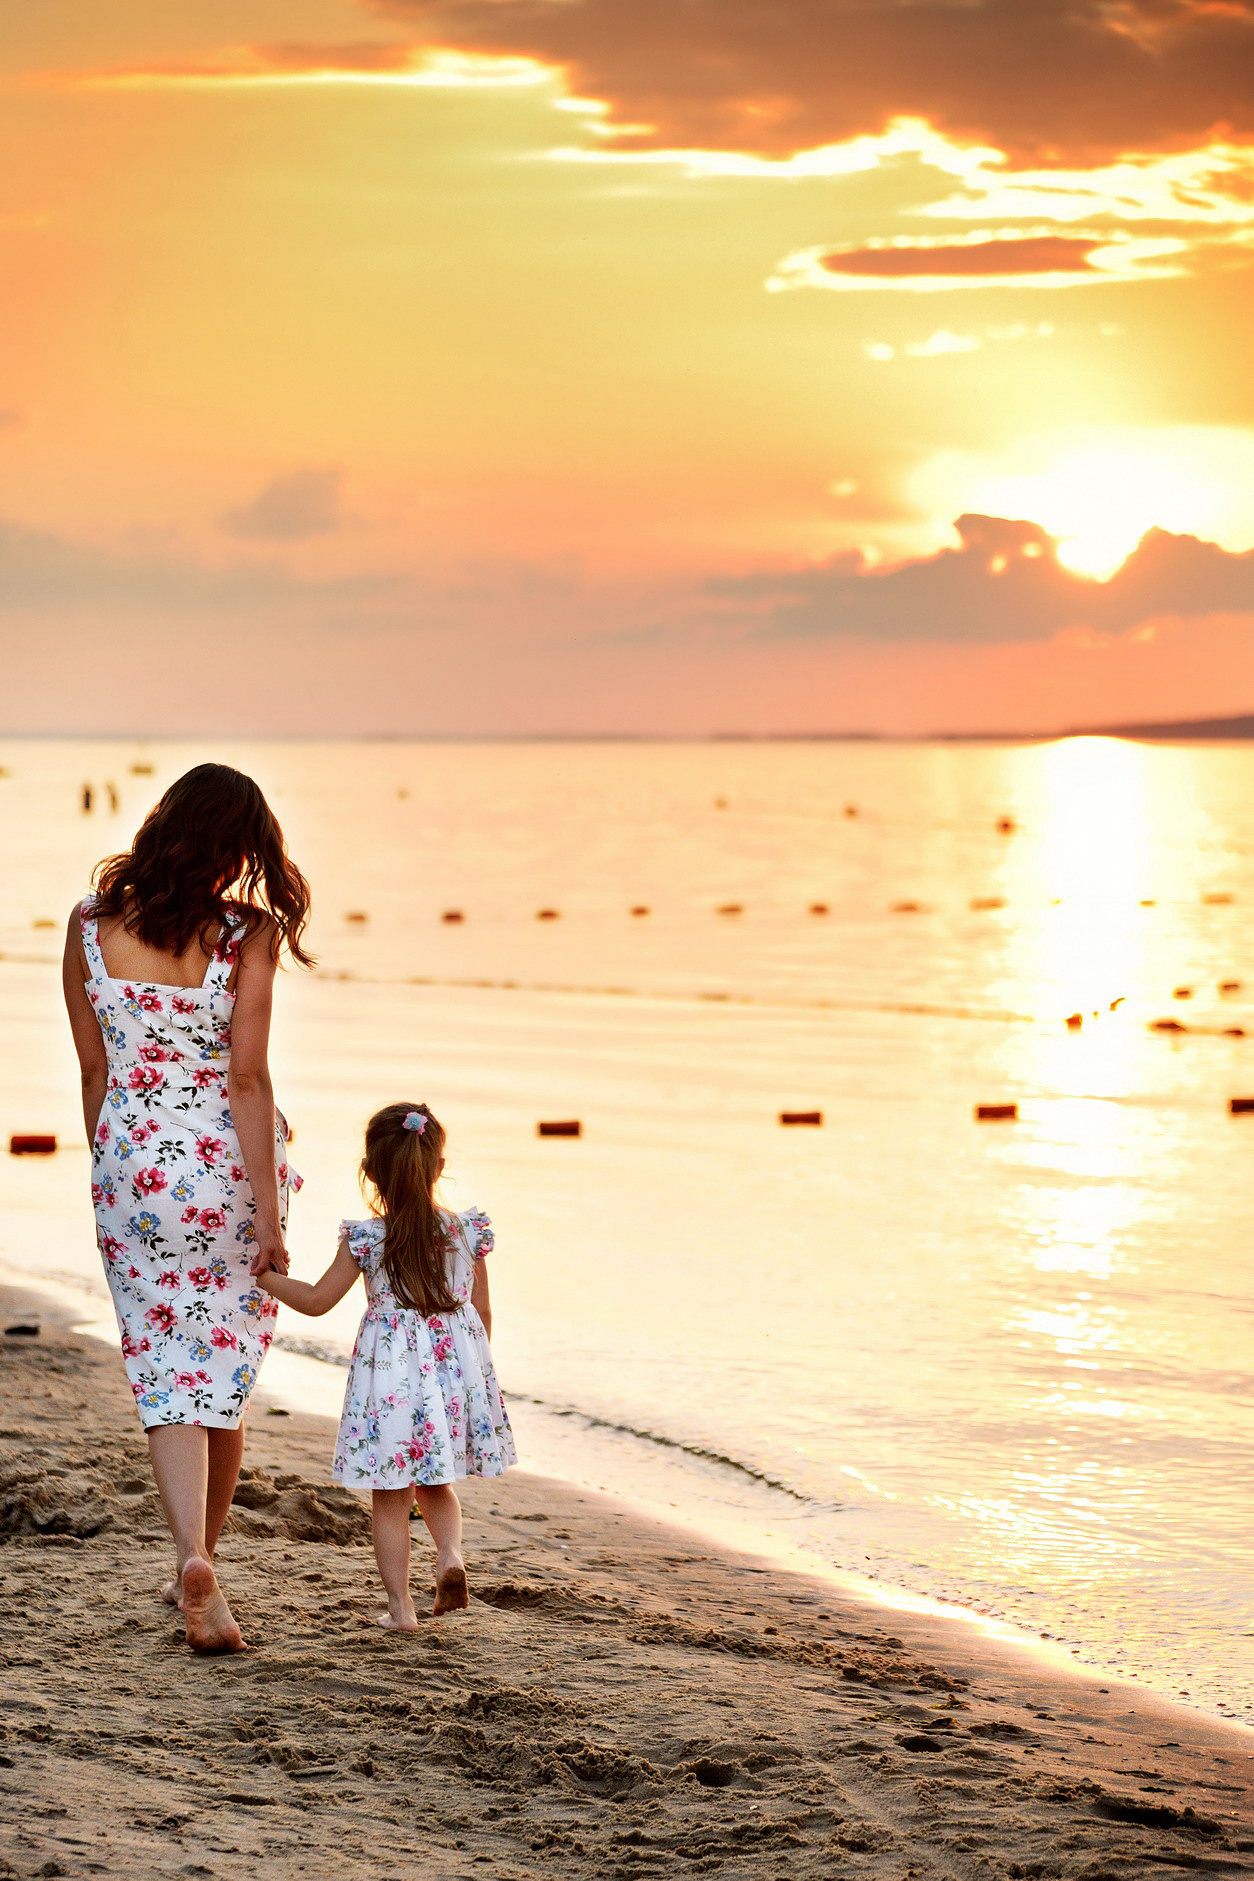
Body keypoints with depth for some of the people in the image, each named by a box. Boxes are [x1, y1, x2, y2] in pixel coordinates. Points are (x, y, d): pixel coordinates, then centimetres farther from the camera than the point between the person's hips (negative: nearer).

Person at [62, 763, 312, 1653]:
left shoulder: (91, 927, -3)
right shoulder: (246, 936, -11)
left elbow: (94, 1070, 4)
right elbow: (247, 1078, -14)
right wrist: (268, 1211, -10)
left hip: (133, 1163, 1)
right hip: (228, 1162, -1)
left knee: (167, 1371, 5)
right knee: (225, 1363, 15)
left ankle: (193, 1559, -15)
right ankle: (202, 1560, 25)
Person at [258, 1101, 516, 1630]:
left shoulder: (365, 1238, -9)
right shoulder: (465, 1232, -1)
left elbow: (317, 1300, -4)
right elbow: (482, 1311, 6)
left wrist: (262, 1275, 10)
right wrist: (474, 1367, 20)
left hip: (390, 1371, -3)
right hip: (455, 1364, 3)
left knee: (389, 1496, 7)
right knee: (434, 1485, 22)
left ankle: (400, 1606, 7)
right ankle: (450, 1553, -5)